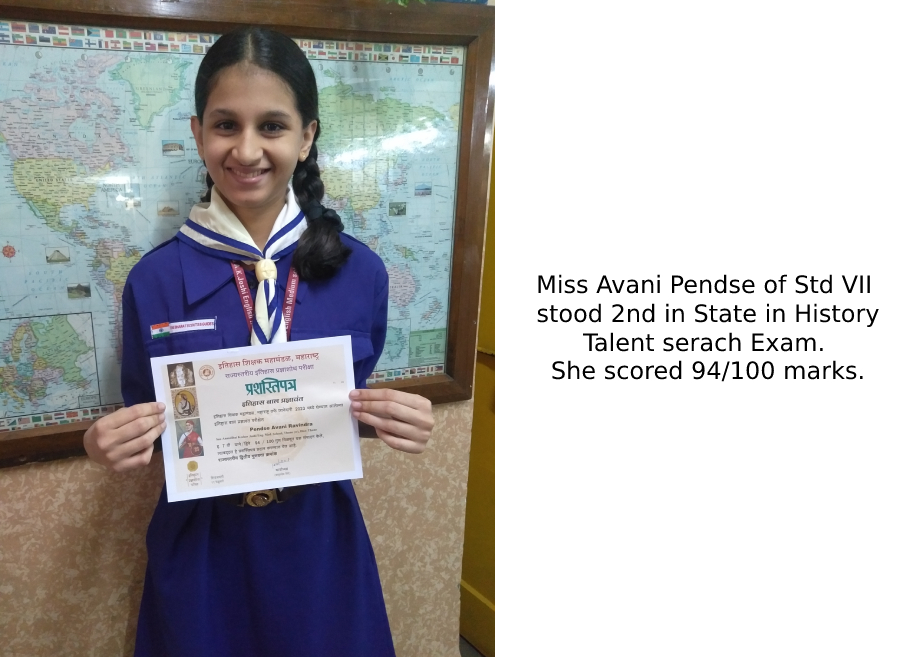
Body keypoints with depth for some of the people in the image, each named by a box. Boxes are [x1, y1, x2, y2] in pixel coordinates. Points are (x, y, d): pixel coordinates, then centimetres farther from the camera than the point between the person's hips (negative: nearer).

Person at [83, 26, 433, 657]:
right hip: (202, 545, 0)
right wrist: (111, 445, -22)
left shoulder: (359, 271, -9)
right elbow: (145, 426, -1)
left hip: (320, 538, 1)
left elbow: (357, 406, 3)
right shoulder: (155, 279, -11)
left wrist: (395, 421, -18)